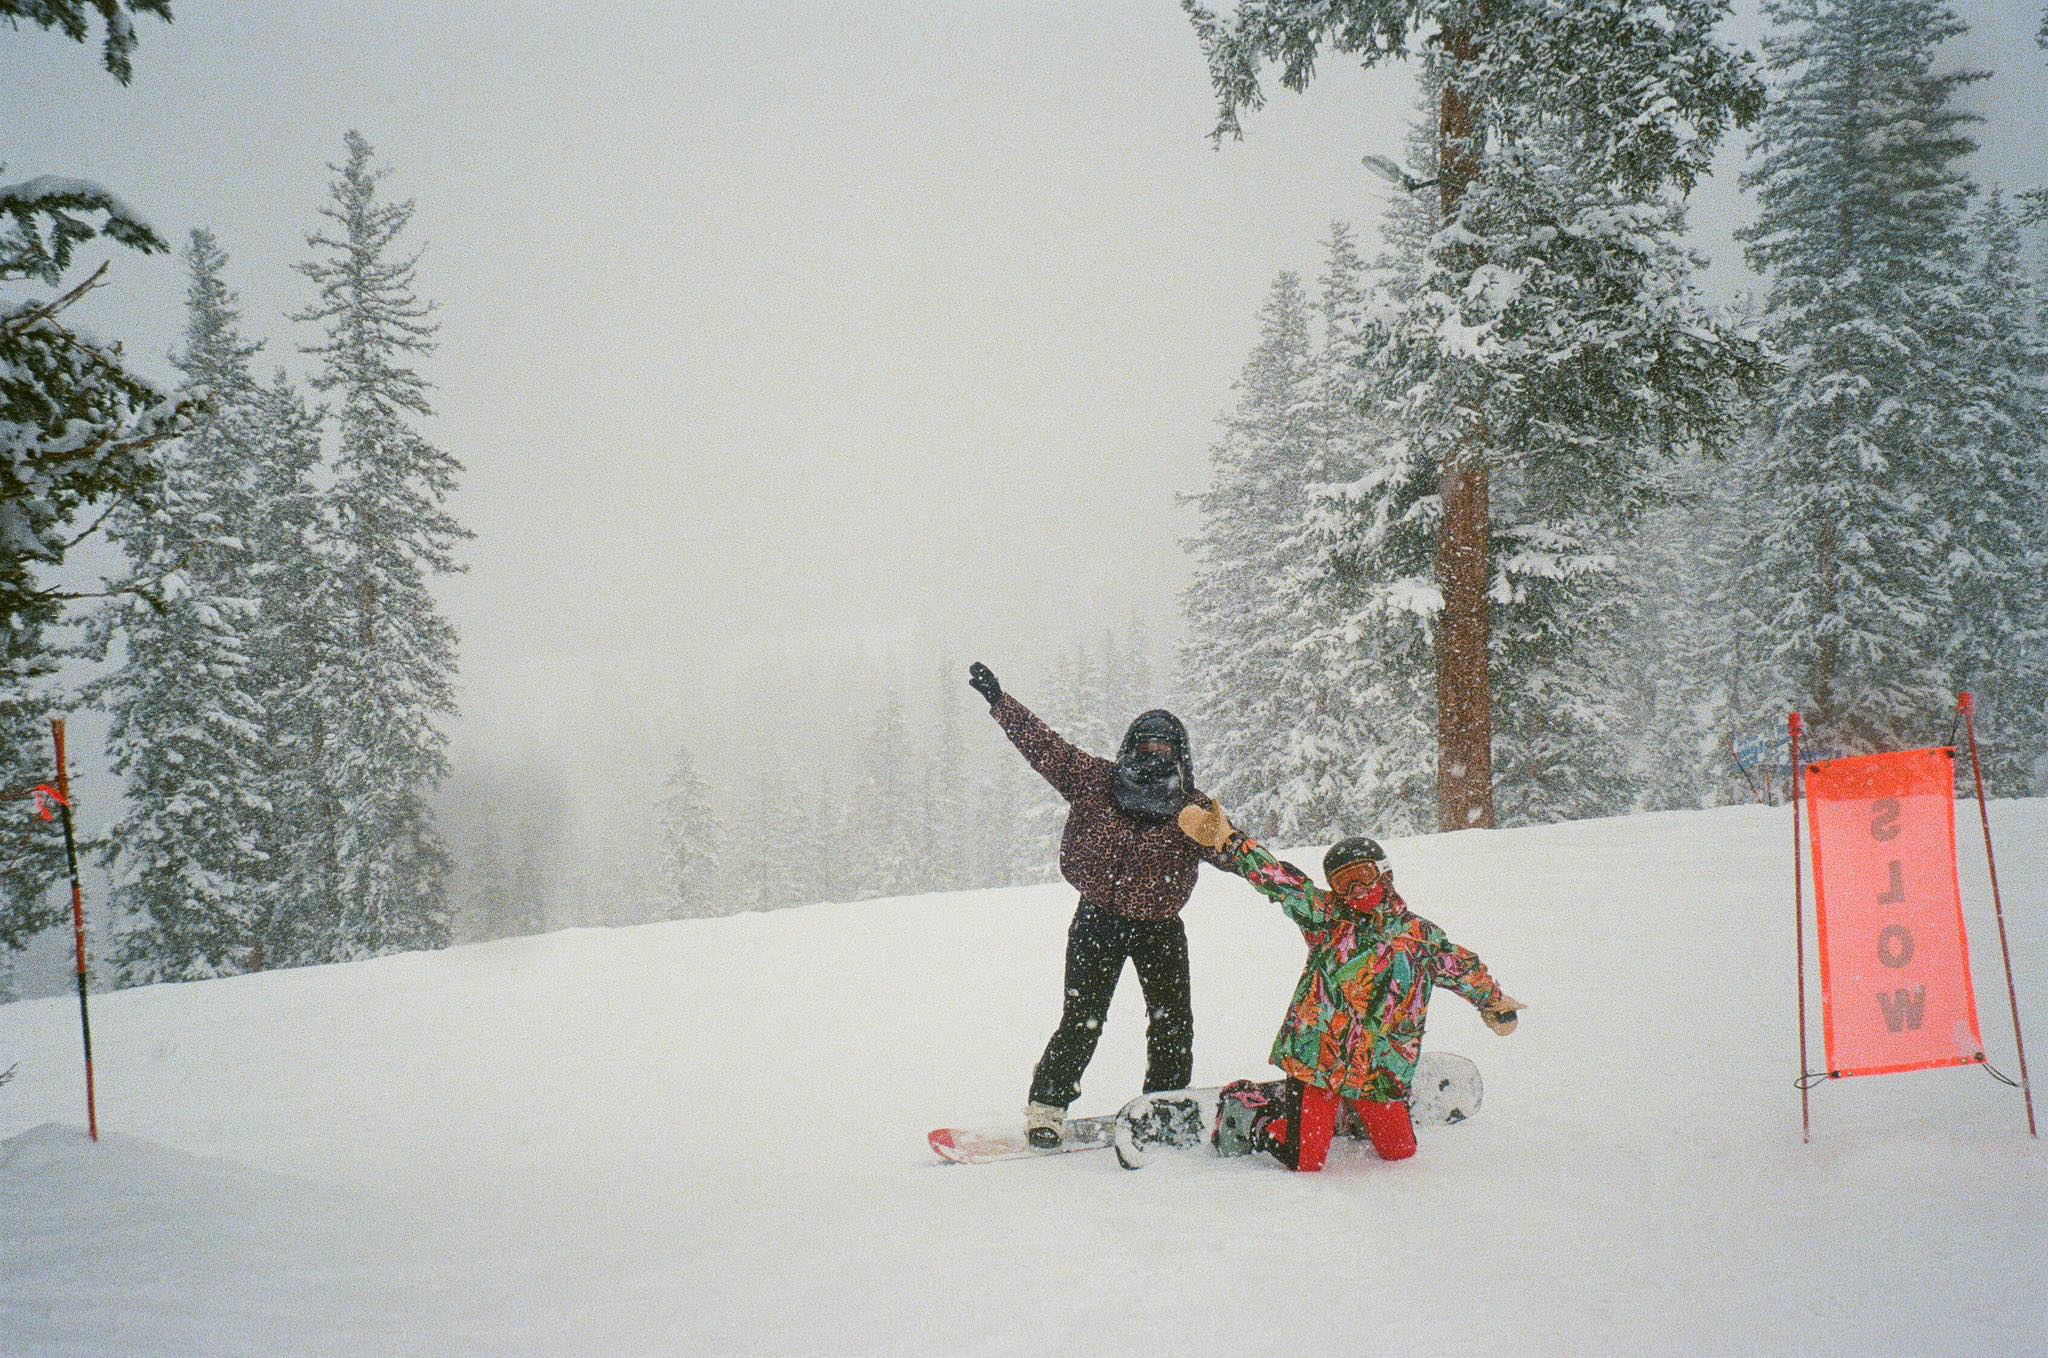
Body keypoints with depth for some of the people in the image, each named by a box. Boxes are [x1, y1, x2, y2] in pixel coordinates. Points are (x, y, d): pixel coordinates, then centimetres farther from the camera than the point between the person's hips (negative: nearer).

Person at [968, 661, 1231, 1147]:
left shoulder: (1192, 810, -2)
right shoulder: (1094, 780, -3)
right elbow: (1043, 746, -3)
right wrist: (998, 700, -7)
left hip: (1160, 928, 2)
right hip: (1098, 922, -2)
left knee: (1173, 1024, 4)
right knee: (1082, 1019, -7)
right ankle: (1046, 1107, 3)